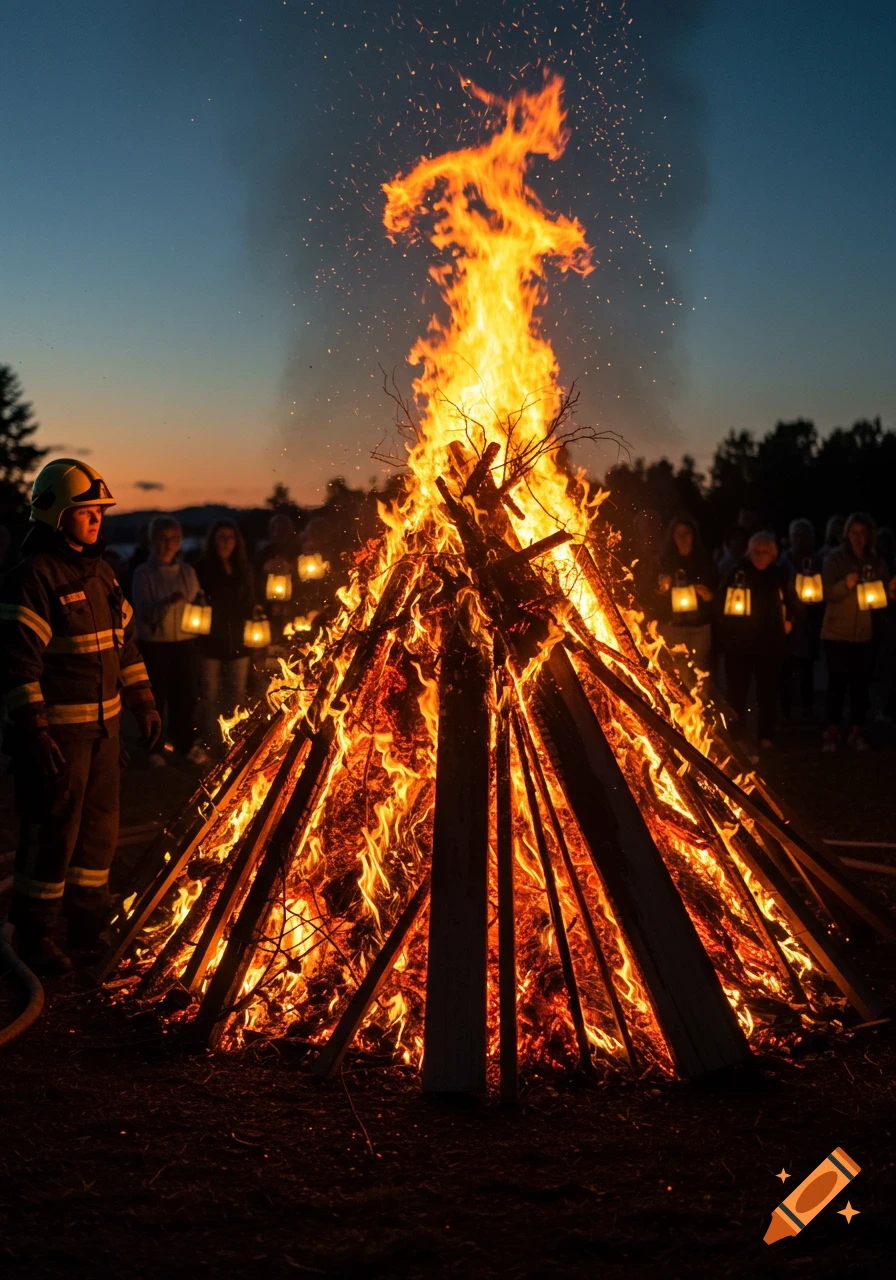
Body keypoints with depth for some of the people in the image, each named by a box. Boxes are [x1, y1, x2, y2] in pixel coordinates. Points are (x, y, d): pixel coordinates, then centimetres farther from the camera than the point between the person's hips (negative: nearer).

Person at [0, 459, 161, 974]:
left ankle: (89, 924, 30)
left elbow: (125, 641, 20)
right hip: (57, 731, -8)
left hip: (103, 726, 8)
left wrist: (144, 701, 16)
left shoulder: (101, 572, 12)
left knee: (101, 827, 15)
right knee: (52, 832, -1)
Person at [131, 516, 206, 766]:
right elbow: (143, 611, -14)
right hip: (154, 643, -3)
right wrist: (168, 602, -29)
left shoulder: (187, 571, 6)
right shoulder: (143, 573, -6)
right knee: (156, 695, 2)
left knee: (185, 694, 6)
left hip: (184, 642, 3)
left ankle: (186, 743, 21)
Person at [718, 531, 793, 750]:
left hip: (770, 641, 2)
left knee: (767, 690, 7)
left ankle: (766, 735, 15)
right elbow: (721, 602, 0)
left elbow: (788, 603, 16)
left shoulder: (779, 575, 4)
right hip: (738, 640, -2)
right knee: (737, 690, -1)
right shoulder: (736, 572, -3)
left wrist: (788, 621, 6)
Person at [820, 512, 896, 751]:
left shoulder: (876, 562, 6)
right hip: (837, 632, -3)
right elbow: (826, 593, -8)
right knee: (838, 682, -4)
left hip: (865, 633, 3)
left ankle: (857, 731, 12)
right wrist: (845, 585, -27)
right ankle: (831, 731, 5)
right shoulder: (835, 559, -3)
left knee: (862, 683, 3)